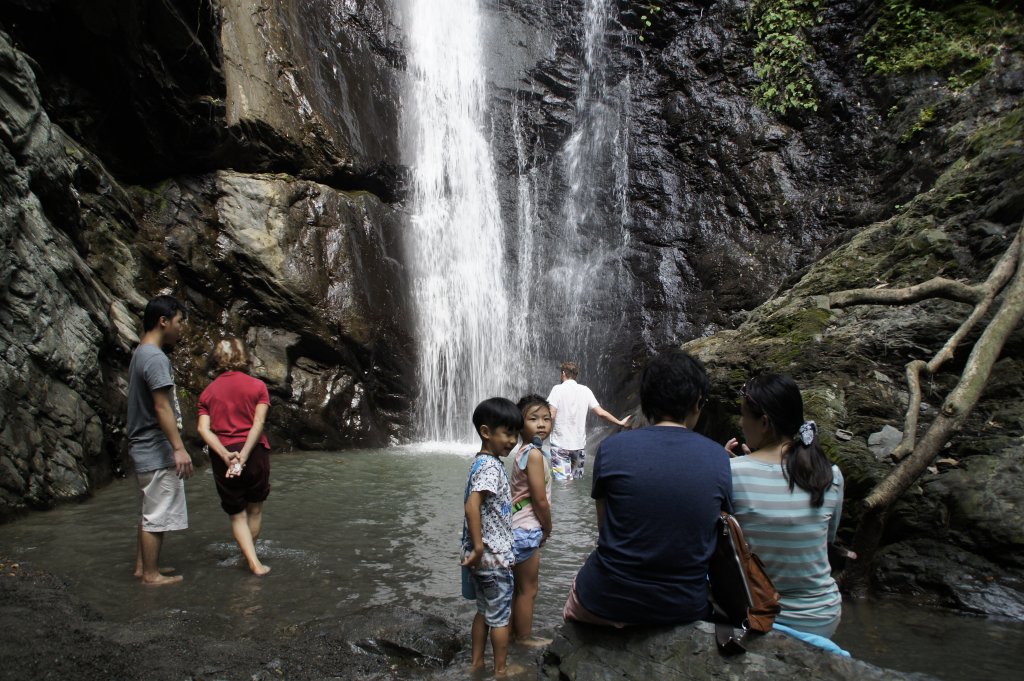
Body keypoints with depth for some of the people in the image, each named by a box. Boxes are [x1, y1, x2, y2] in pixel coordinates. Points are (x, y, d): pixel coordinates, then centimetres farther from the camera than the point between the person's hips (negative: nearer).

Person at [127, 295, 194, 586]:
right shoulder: (155, 358, -19)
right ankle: (151, 574, 10)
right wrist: (179, 448, -23)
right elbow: (162, 407, -23)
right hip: (158, 451, -10)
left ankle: (143, 565, 28)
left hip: (145, 449, 10)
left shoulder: (140, 354, 13)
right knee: (157, 516, 0)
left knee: (149, 513, 18)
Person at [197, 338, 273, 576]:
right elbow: (258, 423, -12)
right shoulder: (257, 386, 0)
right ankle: (250, 555, 28)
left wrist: (225, 454, -14)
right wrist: (243, 455, -16)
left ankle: (254, 563, 5)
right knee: (254, 508, 18)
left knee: (237, 514, 12)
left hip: (222, 458, 1)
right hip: (255, 452, -1)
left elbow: (203, 428, -6)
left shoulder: (208, 392, 7)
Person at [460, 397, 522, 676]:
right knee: (500, 616, 8)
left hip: (483, 555, 9)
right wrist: (479, 548, -29)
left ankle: (477, 663, 33)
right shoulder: (491, 467, -22)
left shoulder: (482, 462, 7)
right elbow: (472, 506, -34)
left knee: (484, 611, 21)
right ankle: (501, 670, 23)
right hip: (494, 556, -9)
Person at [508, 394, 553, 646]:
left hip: (518, 528, 9)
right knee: (528, 590, 8)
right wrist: (548, 528, -4)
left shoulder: (522, 451, 7)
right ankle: (525, 637, 23)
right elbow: (540, 500, -20)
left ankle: (515, 630, 36)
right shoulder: (534, 454, -20)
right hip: (526, 530, -9)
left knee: (520, 586, 22)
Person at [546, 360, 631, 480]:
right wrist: (620, 422, 13)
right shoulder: (585, 390, 5)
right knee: (577, 482, 17)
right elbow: (601, 412, 1)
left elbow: (551, 415, -16)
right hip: (580, 444, 4)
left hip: (560, 444, -4)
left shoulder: (558, 389, -6)